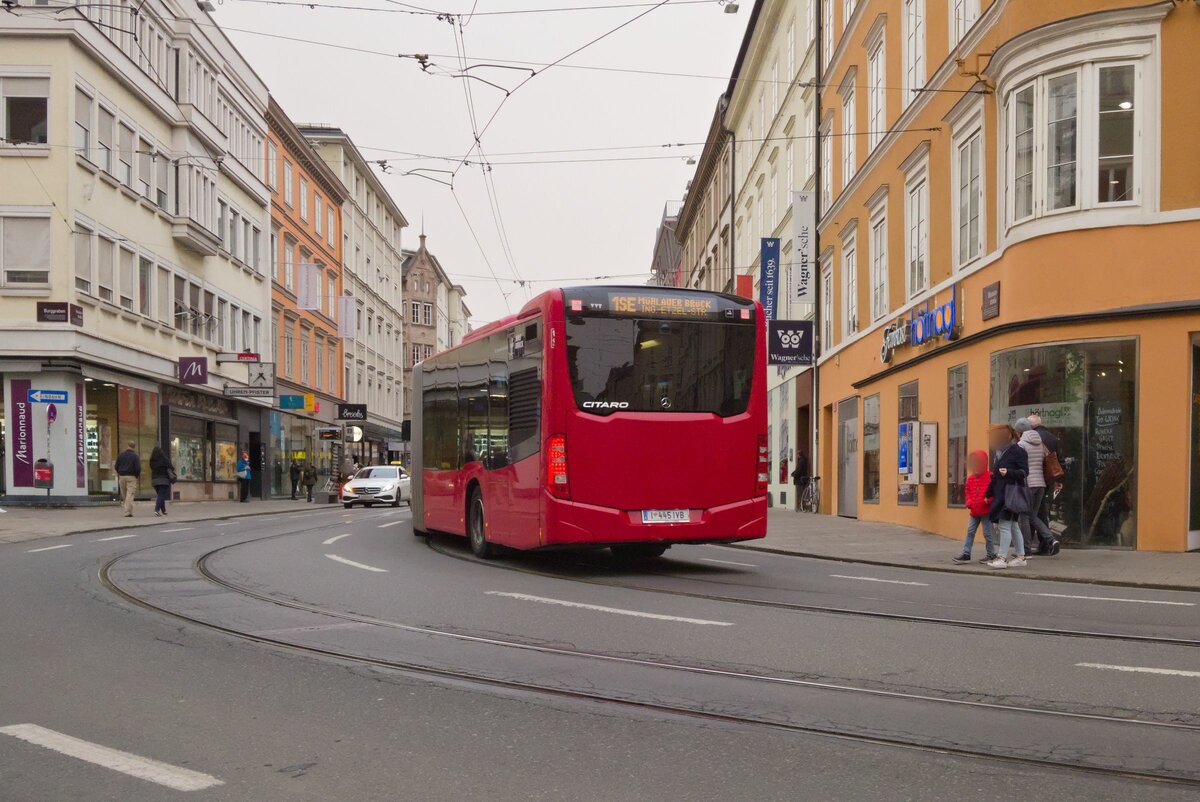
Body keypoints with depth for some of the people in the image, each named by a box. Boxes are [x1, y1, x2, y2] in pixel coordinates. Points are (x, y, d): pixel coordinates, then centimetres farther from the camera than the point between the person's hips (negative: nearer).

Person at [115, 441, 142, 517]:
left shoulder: (120, 455, 7)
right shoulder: (135, 456, -5)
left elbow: (116, 466, 6)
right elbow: (138, 468, -12)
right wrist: (138, 475, 5)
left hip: (122, 476, 4)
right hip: (131, 477, -4)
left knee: (124, 495, 12)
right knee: (130, 494, -5)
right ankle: (128, 512, -11)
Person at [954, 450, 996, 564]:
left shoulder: (990, 477, -8)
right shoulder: (970, 478, 10)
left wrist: (988, 499, -25)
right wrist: (969, 502, 1)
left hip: (986, 511, -6)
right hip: (974, 511, 6)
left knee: (987, 533, 2)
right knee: (970, 531, 4)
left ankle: (991, 554, 15)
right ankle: (966, 554, 6)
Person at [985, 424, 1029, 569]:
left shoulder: (1018, 451, -9)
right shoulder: (1001, 453, 16)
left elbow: (1024, 471, -13)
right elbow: (995, 476, 21)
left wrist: (1009, 472, -28)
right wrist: (989, 493, 20)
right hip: (1001, 494, 9)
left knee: (1005, 525, -9)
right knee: (1013, 526, 12)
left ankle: (1002, 558, -7)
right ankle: (1021, 557, 18)